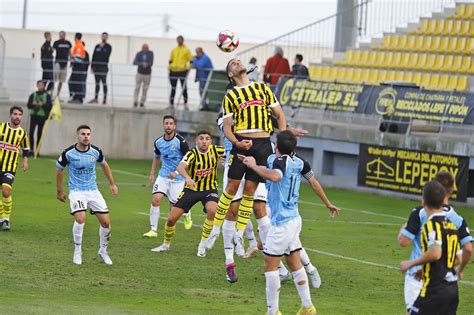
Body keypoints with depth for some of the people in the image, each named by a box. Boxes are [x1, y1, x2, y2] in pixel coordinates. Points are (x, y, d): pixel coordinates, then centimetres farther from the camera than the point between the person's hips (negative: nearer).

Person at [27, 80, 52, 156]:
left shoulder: (47, 95, 5)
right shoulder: (33, 95, 12)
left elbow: (49, 106, -3)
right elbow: (28, 105, 8)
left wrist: (42, 104, -19)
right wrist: (33, 104, -13)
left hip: (42, 116, -2)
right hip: (33, 115, 2)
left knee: (39, 134, 0)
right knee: (31, 133, -9)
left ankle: (37, 150, 4)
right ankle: (31, 149, -6)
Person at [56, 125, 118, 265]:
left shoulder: (95, 151, -4)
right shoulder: (68, 153, -12)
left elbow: (104, 165, 17)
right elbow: (59, 170, 3)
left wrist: (112, 184, 21)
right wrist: (60, 191, 8)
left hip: (93, 190, 4)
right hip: (76, 191, -4)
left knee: (106, 222, -3)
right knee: (80, 218, -26)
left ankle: (103, 251, 21)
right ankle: (77, 252, -8)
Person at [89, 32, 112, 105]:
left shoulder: (108, 47, 2)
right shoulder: (97, 46, 14)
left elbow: (106, 55, -13)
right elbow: (94, 56, 13)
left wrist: (102, 48, -8)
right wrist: (92, 66, 7)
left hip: (103, 67, -5)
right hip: (96, 66, 5)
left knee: (104, 83, -4)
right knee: (97, 83, 8)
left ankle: (105, 99, -3)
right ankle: (96, 98, 11)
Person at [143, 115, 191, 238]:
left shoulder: (180, 141, -16)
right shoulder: (158, 142, 0)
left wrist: (177, 172, -22)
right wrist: (152, 173, 15)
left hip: (178, 178, -4)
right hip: (163, 176, 4)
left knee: (174, 207, 2)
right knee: (155, 199, -16)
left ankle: (187, 215, 38)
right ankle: (153, 230, -10)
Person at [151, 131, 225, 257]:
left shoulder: (215, 150, -9)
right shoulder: (192, 154, -19)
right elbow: (181, 166, -38)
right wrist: (187, 177, -58)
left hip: (209, 189, 1)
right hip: (191, 189, -1)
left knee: (212, 210, -31)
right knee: (171, 218, -4)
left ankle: (202, 245, -14)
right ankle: (166, 244, 26)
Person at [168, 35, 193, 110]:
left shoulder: (186, 50, 3)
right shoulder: (174, 50, 14)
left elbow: (190, 60, 0)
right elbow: (171, 60, 18)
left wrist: (188, 66, -12)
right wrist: (169, 66, 5)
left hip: (182, 71, -4)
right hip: (173, 70, 4)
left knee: (184, 88, -1)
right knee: (173, 88, 8)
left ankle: (185, 104, 4)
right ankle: (171, 104, 12)